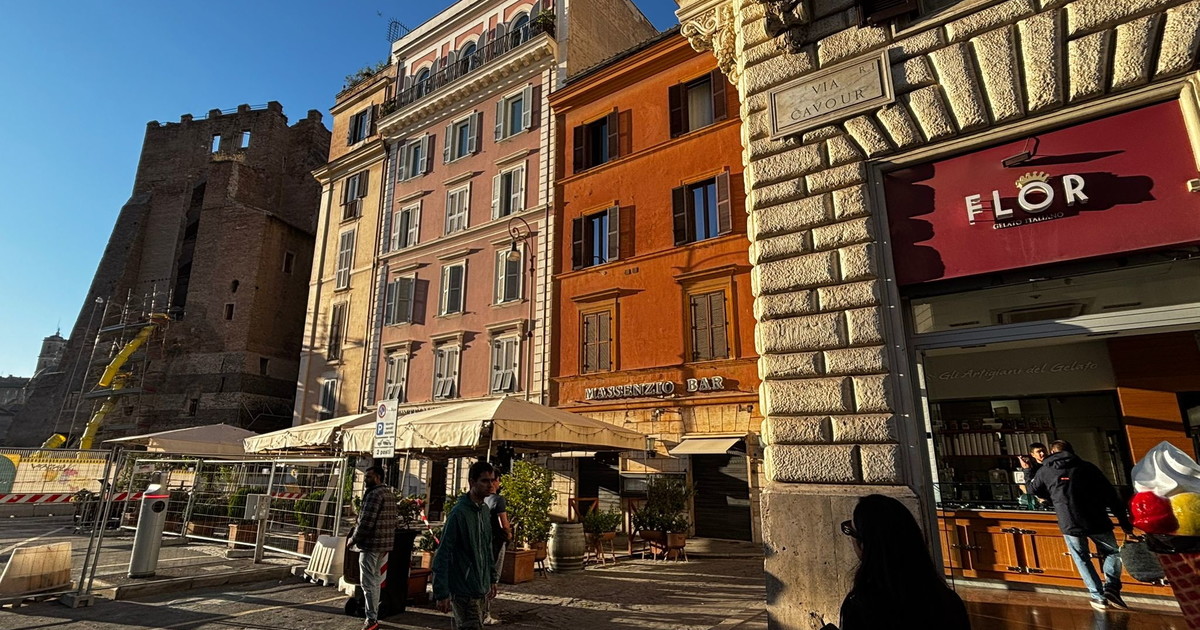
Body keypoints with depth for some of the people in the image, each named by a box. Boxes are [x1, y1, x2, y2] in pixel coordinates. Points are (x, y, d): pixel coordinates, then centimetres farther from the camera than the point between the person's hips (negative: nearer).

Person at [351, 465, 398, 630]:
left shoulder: (374, 494, -16)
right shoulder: (390, 494, 14)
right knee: (375, 580, 17)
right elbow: (393, 519, 17)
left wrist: (353, 539, -8)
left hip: (371, 544, -9)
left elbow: (366, 521, -20)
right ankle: (374, 615, 24)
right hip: (386, 543, 9)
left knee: (368, 582, -2)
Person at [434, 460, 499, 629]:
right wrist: (442, 593, -18)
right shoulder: (459, 513, -18)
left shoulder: (486, 511, 7)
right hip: (463, 590, -8)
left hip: (480, 588, 8)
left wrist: (492, 578, 17)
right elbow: (443, 555, -17)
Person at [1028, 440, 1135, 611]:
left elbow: (1033, 490, 26)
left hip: (1069, 524, -1)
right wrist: (1126, 525, 7)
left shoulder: (1044, 471, 9)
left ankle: (1099, 597, 11)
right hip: (1097, 522, 1)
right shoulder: (1087, 467, 8)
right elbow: (1112, 496, 4)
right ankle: (1111, 588, 10)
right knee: (1112, 553, 24)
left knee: (1083, 560, 18)